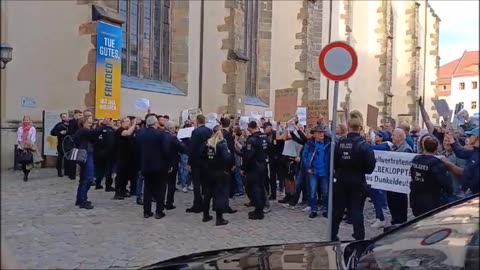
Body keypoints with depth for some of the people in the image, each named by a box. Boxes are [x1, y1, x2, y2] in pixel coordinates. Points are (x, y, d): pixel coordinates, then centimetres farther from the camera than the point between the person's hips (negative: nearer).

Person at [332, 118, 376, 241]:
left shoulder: (340, 143, -4)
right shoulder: (363, 144, -12)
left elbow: (333, 162, -3)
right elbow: (371, 164, -14)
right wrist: (363, 171, 5)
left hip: (341, 181, 3)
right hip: (357, 182, -2)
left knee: (337, 209, 13)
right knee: (356, 210, 3)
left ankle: (332, 236, 23)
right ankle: (359, 238, 4)